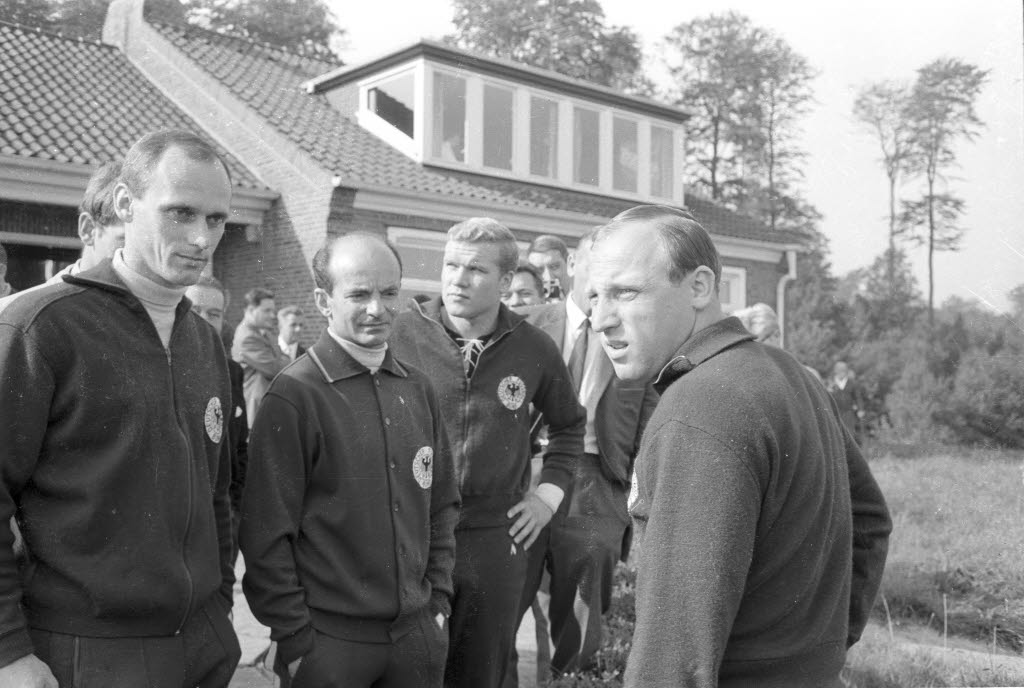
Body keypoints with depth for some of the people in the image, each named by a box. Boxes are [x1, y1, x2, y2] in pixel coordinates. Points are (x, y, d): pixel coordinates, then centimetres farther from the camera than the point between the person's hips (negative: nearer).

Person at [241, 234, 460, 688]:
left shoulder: (418, 389, 4)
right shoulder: (293, 395, -12)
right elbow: (266, 534, -11)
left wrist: (438, 599, 6)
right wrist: (295, 640, -9)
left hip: (418, 633, 5)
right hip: (328, 641, -5)